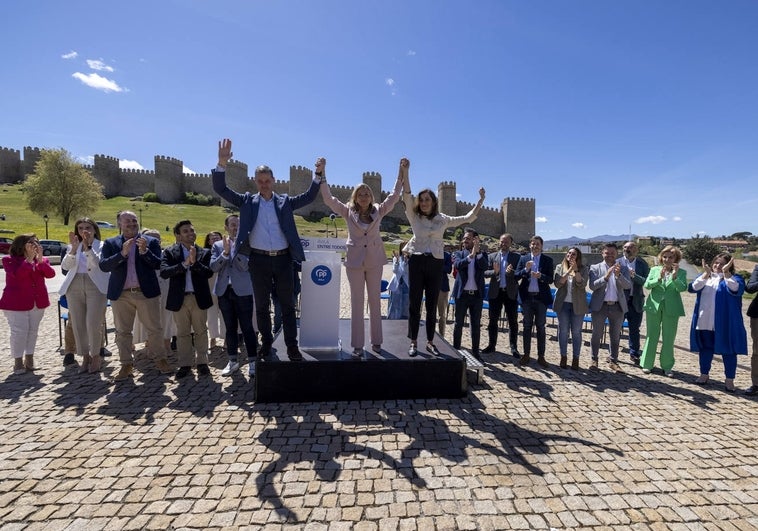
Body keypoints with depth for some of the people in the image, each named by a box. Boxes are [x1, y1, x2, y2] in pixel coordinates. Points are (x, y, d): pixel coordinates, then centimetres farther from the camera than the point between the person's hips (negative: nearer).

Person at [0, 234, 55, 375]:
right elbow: (17, 274, -23)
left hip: (38, 302, 4)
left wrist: (40, 260, -21)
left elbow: (51, 274, -11)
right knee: (19, 331, -5)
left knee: (33, 330, 10)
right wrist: (29, 259, -24)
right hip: (16, 303, -4)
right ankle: (18, 361, 7)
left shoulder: (42, 260, 6)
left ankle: (29, 358, 21)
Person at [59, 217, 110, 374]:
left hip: (95, 286, -4)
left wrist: (87, 246, -25)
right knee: (78, 324, 7)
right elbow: (65, 266, -2)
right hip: (74, 287, 4)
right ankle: (85, 356, 19)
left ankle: (95, 356, 10)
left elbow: (98, 263, -15)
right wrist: (74, 249, -16)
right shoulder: (73, 246, 12)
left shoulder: (101, 245, 2)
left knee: (93, 324, -7)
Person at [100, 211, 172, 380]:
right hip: (121, 294, 2)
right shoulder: (110, 243, 6)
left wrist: (145, 251, -20)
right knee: (122, 331, 8)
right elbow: (103, 266, -6)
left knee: (154, 329, 4)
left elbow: (158, 264, -6)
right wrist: (122, 253, -19)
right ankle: (126, 364, 20)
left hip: (147, 292, -1)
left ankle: (161, 359, 18)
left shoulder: (151, 242, 3)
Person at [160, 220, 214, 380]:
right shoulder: (170, 252, 2)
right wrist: (184, 264, -22)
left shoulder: (204, 253, 3)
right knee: (182, 333, 10)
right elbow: (164, 272, -13)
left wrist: (195, 262, -23)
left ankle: (202, 362, 20)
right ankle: (185, 365, 20)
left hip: (199, 297, 0)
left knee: (201, 331, 8)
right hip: (179, 299, 0)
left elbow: (209, 272, -9)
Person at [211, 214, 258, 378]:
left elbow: (245, 266, -11)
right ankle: (233, 360, 23)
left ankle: (252, 361, 7)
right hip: (224, 291, 4)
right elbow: (213, 267, -1)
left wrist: (236, 247, -17)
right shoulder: (218, 245, 10)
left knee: (247, 327, -1)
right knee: (230, 327, 12)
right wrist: (225, 252, -13)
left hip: (243, 291, -3)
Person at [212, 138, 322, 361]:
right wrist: (222, 163, -14)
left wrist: (318, 173, -10)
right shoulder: (247, 201, 6)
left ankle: (292, 346, 16)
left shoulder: (285, 201, 7)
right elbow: (220, 189, 1)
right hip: (259, 260, 0)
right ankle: (266, 343, 26)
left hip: (283, 259, 0)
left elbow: (309, 197, 3)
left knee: (287, 305, 6)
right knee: (262, 306, 11)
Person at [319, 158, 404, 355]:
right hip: (354, 260, -1)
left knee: (375, 301, 7)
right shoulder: (348, 211, 1)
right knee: (356, 303, 4)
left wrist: (402, 172, -6)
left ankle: (376, 341, 18)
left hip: (375, 260, 1)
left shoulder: (378, 211, 3)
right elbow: (328, 198, -4)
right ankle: (357, 344, 11)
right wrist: (322, 174, -11)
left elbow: (394, 196, 0)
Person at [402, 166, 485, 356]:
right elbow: (406, 195, -10)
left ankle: (430, 342, 18)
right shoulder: (414, 217, 2)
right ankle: (414, 342, 11)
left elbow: (468, 218, 11)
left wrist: (480, 200, 5)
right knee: (414, 304, 1)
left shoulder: (443, 219, 7)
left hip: (435, 264, 1)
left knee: (432, 305, 7)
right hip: (417, 262, -1)